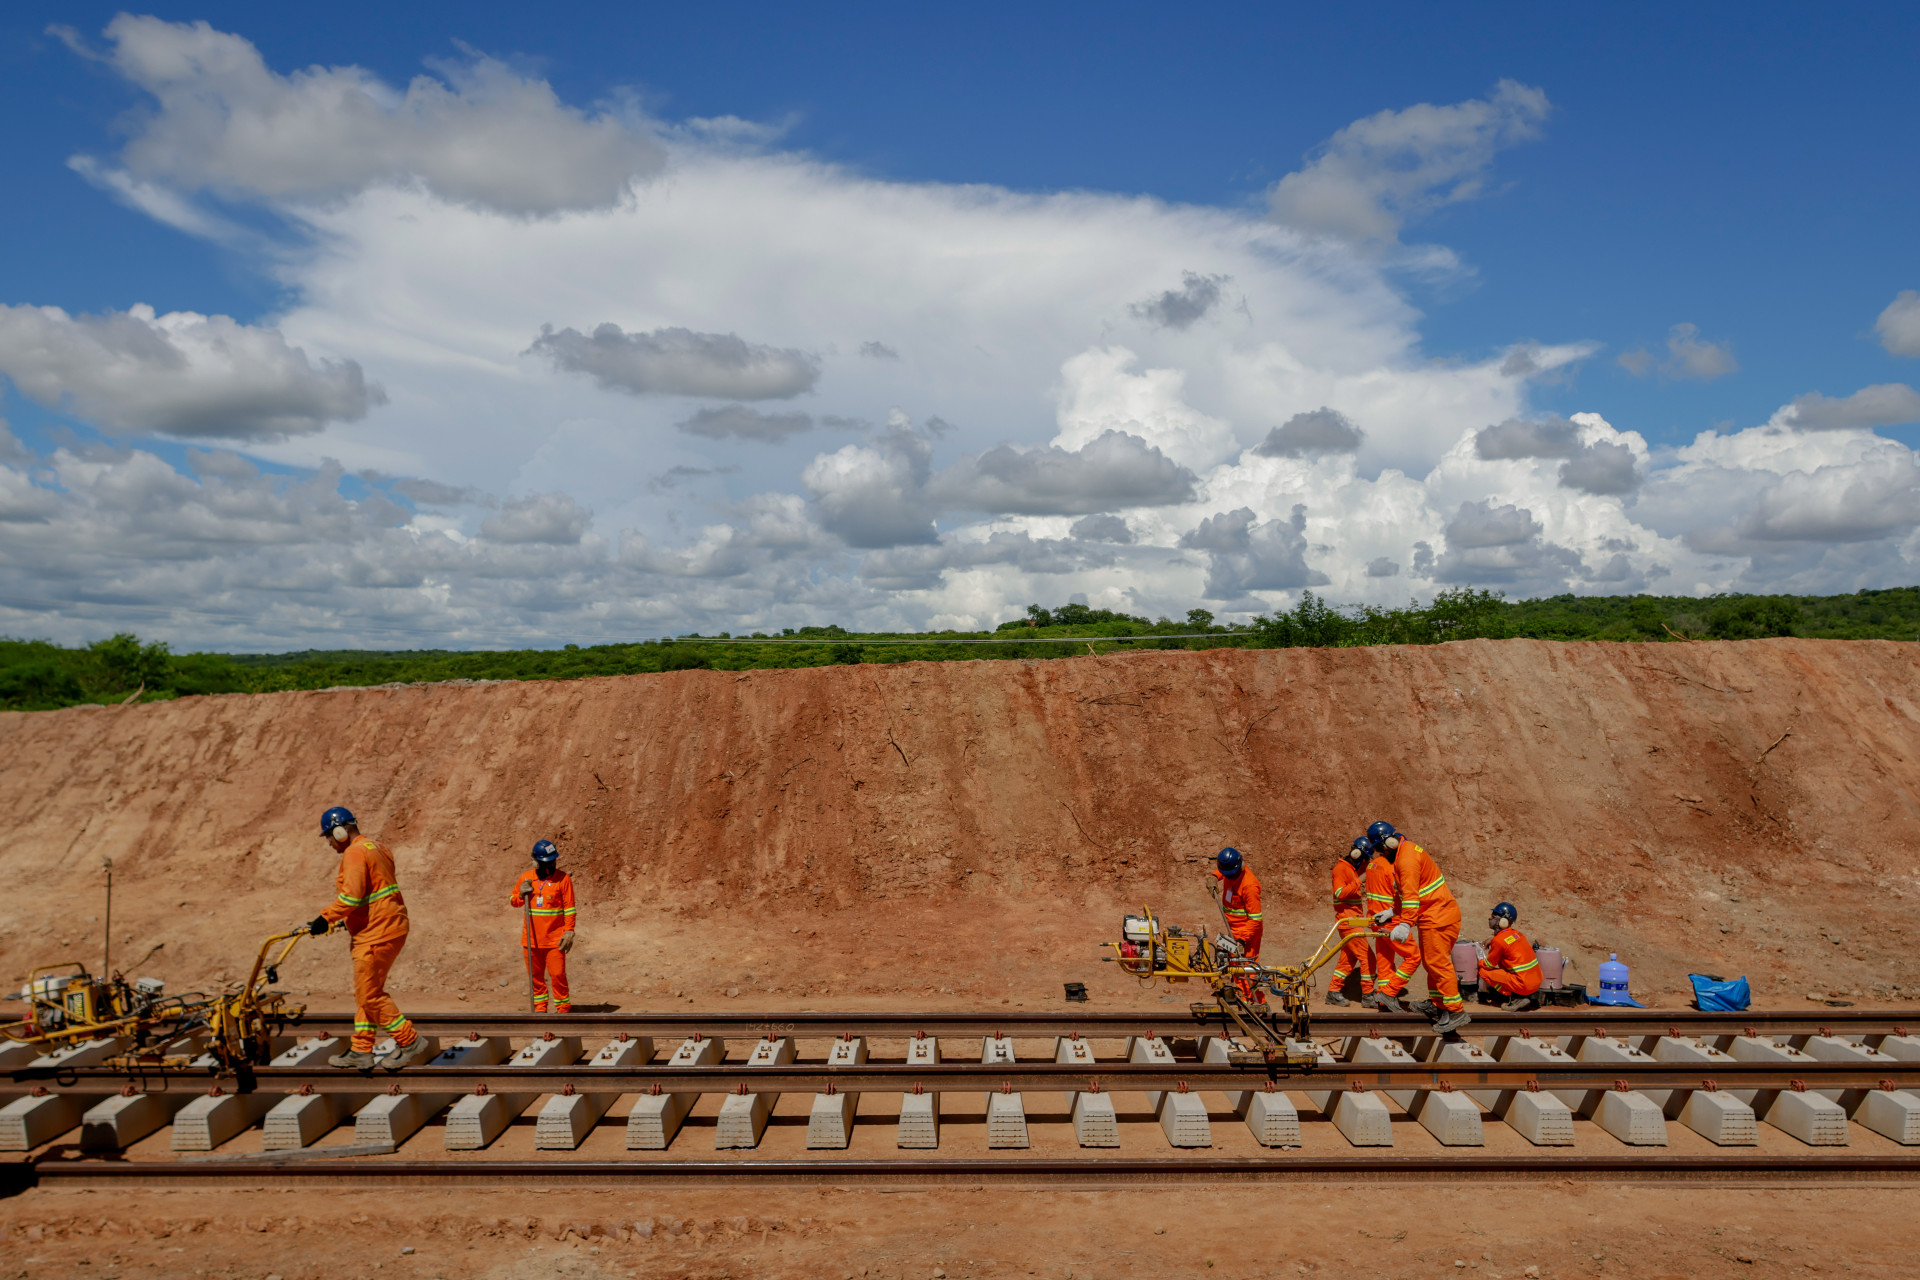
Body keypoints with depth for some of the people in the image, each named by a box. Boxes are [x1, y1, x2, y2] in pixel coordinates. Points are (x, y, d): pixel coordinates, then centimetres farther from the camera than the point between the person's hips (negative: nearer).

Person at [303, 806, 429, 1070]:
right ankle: (361, 1051, 20)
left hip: (376, 934, -11)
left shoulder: (354, 853, -14)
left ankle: (410, 1042, 0)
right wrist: (348, 920, 29)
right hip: (390, 928, 11)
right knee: (366, 993, 15)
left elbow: (351, 896, -24)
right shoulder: (377, 847, 18)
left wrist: (325, 918, -17)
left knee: (370, 994, -4)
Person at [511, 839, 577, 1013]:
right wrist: (521, 894, -7)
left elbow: (569, 908, -4)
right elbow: (514, 901, 15)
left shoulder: (563, 878, -5)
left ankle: (563, 1007, 9)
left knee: (557, 974, -6)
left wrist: (569, 931, -10)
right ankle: (540, 1007, 24)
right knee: (536, 974, 10)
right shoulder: (526, 877, 5)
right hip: (532, 938, 3)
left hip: (555, 938, -3)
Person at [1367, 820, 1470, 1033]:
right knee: (1430, 960, 18)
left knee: (1437, 962, -9)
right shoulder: (1405, 850, 15)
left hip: (1438, 918, -11)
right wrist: (1392, 914, 26)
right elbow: (1409, 894, 23)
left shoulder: (1407, 859, -19)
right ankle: (1437, 1005, 30)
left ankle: (1456, 1012, -6)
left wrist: (1405, 924, -34)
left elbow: (1411, 894, -29)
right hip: (1435, 915, 11)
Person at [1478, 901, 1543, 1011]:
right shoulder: (1516, 933, 8)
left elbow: (1488, 965, -2)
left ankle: (1514, 998, -5)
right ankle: (1531, 995, 14)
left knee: (1484, 972, -3)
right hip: (1537, 981, 8)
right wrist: (1492, 939, 22)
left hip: (1524, 985, -8)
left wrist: (1481, 961, 19)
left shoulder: (1499, 941, -14)